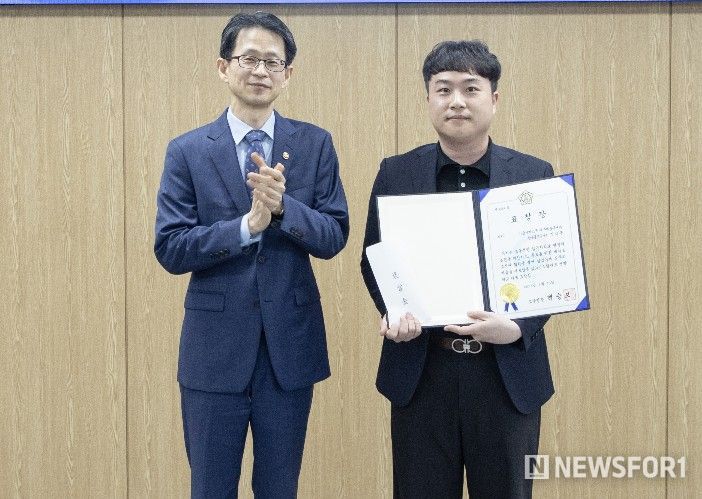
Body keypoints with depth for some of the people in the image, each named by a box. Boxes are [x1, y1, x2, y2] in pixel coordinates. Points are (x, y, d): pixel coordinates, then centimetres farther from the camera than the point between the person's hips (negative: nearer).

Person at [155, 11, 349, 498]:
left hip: (290, 346, 1)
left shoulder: (315, 144, 1)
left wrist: (283, 206, -22)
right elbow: (170, 249, -8)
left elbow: (334, 237, -4)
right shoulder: (187, 151, -2)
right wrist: (247, 225, -21)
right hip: (215, 348, -1)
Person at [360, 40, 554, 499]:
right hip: (422, 371, 0)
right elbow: (373, 260, 7)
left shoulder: (535, 175, 1)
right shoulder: (396, 174, 3)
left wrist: (518, 328, -17)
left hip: (509, 373, 0)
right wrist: (393, 312, -13)